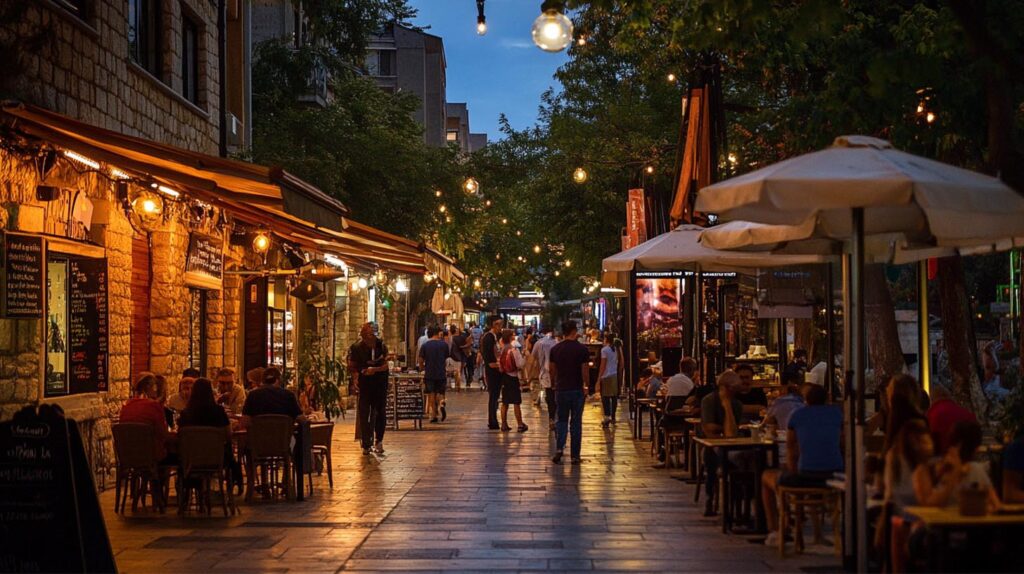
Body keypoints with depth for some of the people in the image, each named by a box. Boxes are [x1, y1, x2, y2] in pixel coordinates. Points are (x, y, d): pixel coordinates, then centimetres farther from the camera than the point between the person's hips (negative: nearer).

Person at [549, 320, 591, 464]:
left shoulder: (555, 349, 0)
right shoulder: (582, 349, -9)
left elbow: (551, 370, 6)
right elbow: (585, 371, -10)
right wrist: (586, 386, 3)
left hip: (561, 389, 2)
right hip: (577, 390, -2)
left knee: (562, 420, 13)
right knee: (576, 422, 6)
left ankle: (559, 448, -7)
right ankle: (575, 455, 8)